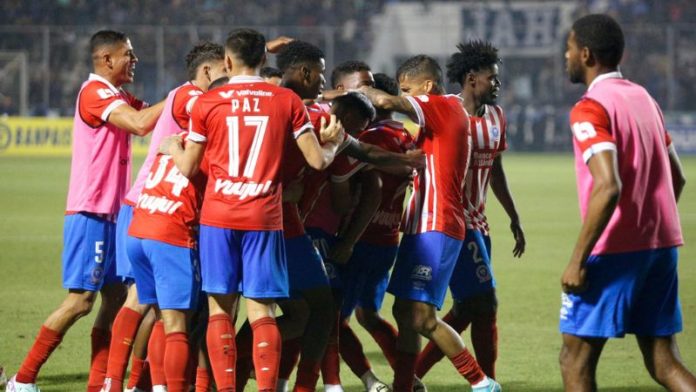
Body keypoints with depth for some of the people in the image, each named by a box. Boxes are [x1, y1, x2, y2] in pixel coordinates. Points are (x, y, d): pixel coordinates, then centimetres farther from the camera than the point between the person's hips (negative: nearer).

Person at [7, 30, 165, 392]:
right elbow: (140, 124, -25)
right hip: (90, 213, -10)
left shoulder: (118, 98, 16)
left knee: (114, 298, 6)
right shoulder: (95, 93, -14)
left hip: (108, 214, 10)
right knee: (81, 300, -9)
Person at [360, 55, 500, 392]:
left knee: (421, 316, -12)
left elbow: (387, 102, -23)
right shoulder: (443, 114, 19)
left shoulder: (444, 107, -11)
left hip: (435, 228, -10)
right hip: (423, 226, 10)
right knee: (405, 312, 9)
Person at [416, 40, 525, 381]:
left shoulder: (496, 117, 12)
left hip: (477, 221, 8)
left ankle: (411, 376, 14)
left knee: (466, 309, 8)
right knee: (484, 304, -7)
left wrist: (514, 219, 21)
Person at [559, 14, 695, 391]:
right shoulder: (644, 98, 14)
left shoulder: (590, 109, -12)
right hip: (662, 245, 8)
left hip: (615, 250, -8)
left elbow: (608, 188, -24)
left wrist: (577, 261, -21)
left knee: (575, 361, 2)